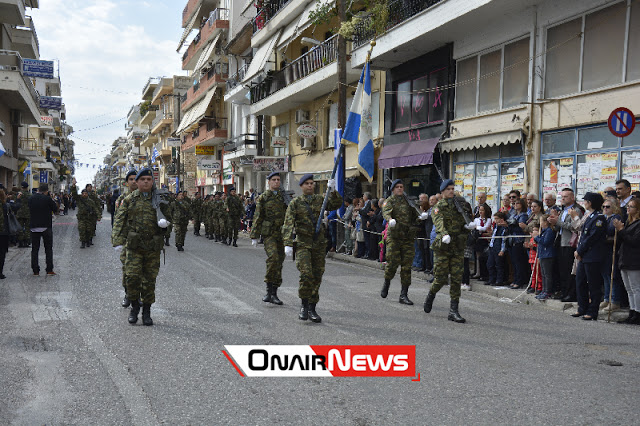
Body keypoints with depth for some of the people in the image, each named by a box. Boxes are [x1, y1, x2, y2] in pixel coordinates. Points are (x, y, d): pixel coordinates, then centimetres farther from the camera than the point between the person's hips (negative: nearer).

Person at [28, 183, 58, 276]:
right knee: (48, 249, 6)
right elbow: (55, 209, -3)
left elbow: (30, 210, 13)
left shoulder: (31, 198, 2)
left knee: (35, 249, 9)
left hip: (34, 227, 3)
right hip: (46, 227, -3)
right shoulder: (47, 199, -11)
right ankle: (49, 270, 3)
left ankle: (35, 270, 8)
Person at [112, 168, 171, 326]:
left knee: (149, 280, 5)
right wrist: (118, 240, -12)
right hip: (134, 245, -1)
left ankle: (147, 313, 17)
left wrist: (164, 222, -12)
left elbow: (168, 217, 13)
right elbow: (119, 221, 1)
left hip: (153, 247, 1)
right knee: (132, 276, -8)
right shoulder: (129, 200, 6)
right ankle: (134, 307, 15)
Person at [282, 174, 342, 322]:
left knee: (317, 277, 6)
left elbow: (336, 204, -4)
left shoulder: (320, 200, 9)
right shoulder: (295, 203, 0)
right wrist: (288, 244, -18)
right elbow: (288, 224, -8)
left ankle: (312, 310, 17)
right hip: (303, 243, -3)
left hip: (319, 243, 3)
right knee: (306, 274, -18)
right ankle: (304, 306, 2)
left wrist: (332, 191, -20)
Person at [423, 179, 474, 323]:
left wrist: (470, 225, -6)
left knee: (457, 278, -1)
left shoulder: (460, 204, 15)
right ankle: (431, 295, 30)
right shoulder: (439, 207, -1)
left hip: (458, 246, 4)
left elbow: (466, 222, 19)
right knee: (441, 278, -2)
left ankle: (453, 311, 3)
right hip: (443, 246, -4)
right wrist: (444, 234, -39)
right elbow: (439, 222, -20)